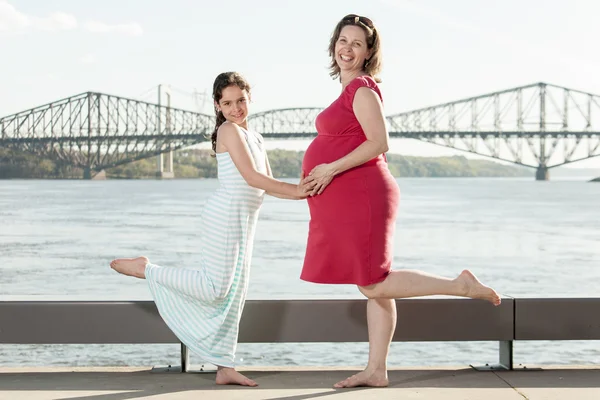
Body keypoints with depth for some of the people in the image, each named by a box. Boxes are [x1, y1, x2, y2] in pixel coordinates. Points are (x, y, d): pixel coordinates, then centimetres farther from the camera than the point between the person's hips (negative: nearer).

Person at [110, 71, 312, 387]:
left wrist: (302, 192, -2)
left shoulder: (254, 137, 20)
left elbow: (268, 185, 14)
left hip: (243, 223, 9)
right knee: (215, 288, -12)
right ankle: (145, 269, 1)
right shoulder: (229, 130, -7)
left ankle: (224, 368, 9)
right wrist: (295, 190, -15)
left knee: (233, 294, 7)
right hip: (226, 216, -9)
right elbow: (251, 177, -16)